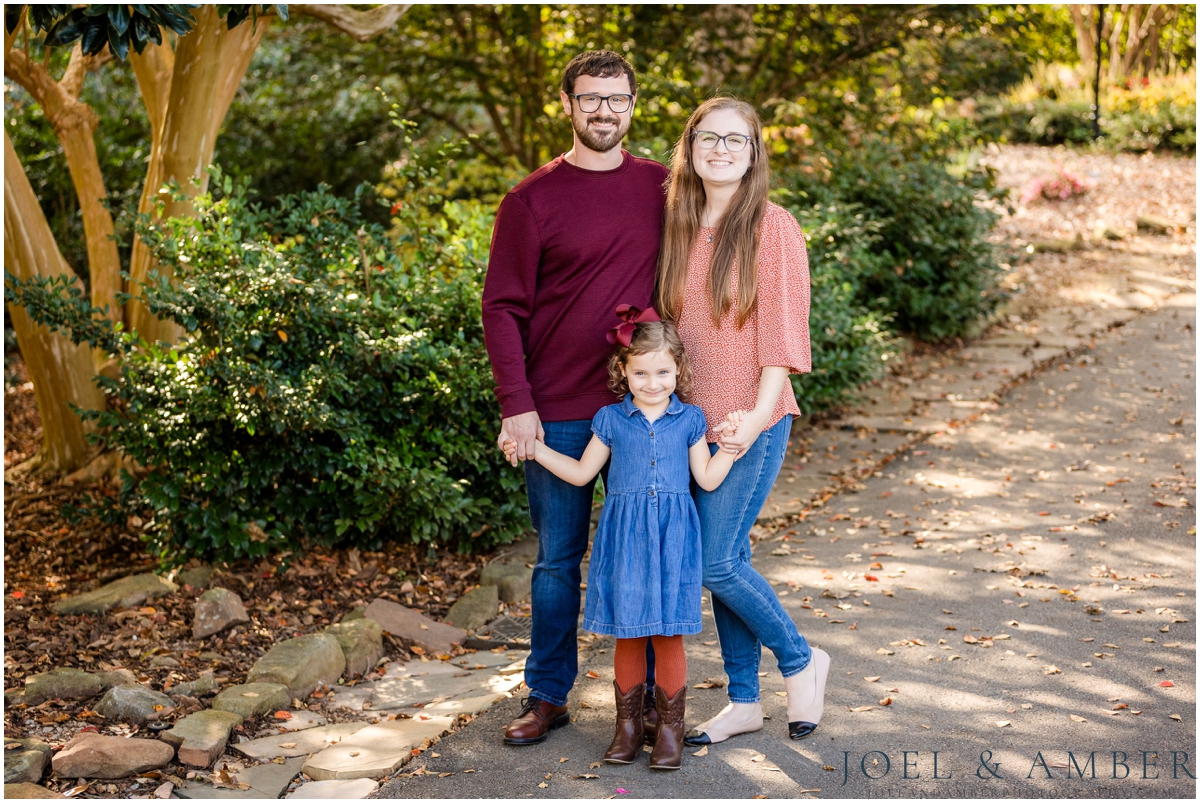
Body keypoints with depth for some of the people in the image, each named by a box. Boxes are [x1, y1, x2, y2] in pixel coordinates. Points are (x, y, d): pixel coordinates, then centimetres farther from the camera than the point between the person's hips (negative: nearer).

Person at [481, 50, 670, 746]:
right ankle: (548, 696, 19)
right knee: (558, 558, 8)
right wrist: (516, 403, -11)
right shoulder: (533, 199, -2)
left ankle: (644, 690, 21)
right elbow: (503, 306, -3)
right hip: (558, 413, -2)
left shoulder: (663, 187, 6)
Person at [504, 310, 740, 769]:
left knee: (668, 633, 0)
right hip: (624, 538, 1)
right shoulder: (611, 420, 7)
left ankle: (670, 727, 11)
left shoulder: (689, 420, 7)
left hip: (672, 538, -1)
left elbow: (708, 478, 7)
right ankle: (628, 723, 17)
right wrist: (533, 448, 10)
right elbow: (581, 473, 14)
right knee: (628, 634, 4)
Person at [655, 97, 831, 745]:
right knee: (726, 559, 10)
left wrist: (757, 414, -22)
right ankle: (743, 702, 22)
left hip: (753, 422, -6)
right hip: (696, 419, 6)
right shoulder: (681, 227, 9)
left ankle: (800, 661, 16)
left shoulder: (772, 228, -8)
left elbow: (783, 330, -12)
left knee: (717, 561, -8)